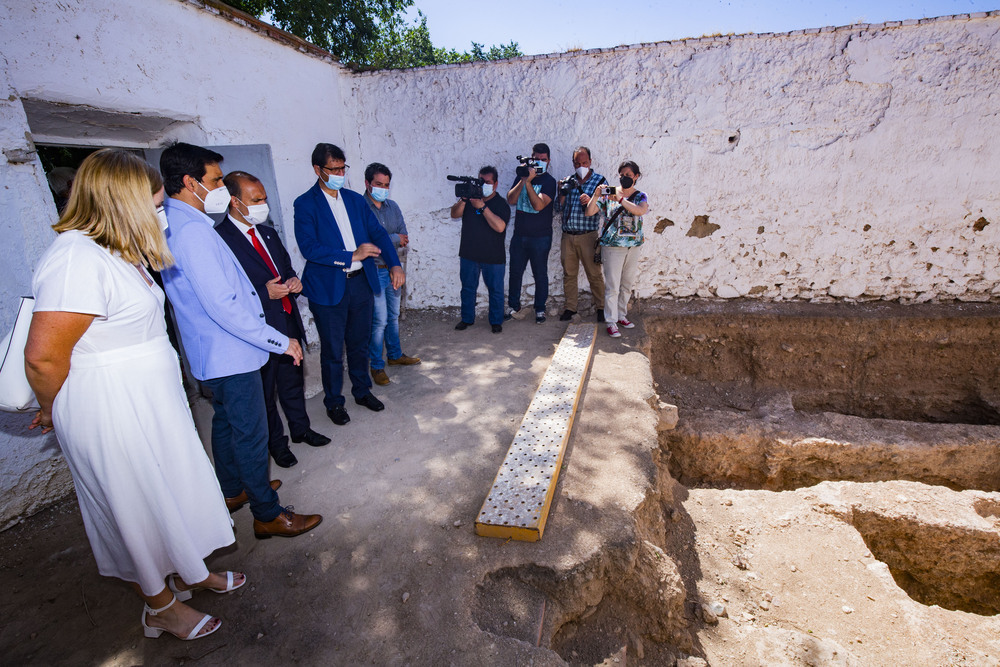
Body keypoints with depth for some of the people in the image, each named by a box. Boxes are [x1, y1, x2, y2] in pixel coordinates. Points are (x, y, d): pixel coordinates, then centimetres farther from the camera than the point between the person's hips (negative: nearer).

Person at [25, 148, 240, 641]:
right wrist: (53, 413, -7)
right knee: (138, 504, 10)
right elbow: (43, 356, -23)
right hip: (108, 411, -9)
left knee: (172, 488, 21)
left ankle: (190, 573, 43)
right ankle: (160, 607, 33)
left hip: (151, 402, 9)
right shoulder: (77, 258, -24)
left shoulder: (116, 251, 8)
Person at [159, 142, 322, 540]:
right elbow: (223, 305, -29)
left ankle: (233, 491, 42)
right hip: (229, 354, -11)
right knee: (250, 434, 1)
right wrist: (281, 341, -23)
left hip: (210, 353, 11)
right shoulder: (193, 229, -23)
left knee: (227, 422, 23)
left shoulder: (172, 225, 9)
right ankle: (268, 515, 16)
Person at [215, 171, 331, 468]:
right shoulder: (219, 239, -17)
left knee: (293, 381, 22)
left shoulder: (268, 233, 10)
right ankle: (276, 442, 32)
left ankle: (300, 428, 41)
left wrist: (294, 281, -1)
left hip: (289, 322, 7)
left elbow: (286, 267, 21)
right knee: (265, 392, 12)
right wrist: (264, 293, -24)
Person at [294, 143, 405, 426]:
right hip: (328, 288, -4)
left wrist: (395, 264, -9)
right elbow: (309, 248, -17)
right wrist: (352, 256, -23)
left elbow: (378, 233, 5)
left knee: (359, 344, 18)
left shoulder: (355, 199, 9)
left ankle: (362, 390, 38)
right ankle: (334, 402, 28)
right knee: (332, 351, 9)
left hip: (361, 283, 5)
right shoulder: (305, 204, -7)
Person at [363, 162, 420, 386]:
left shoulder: (392, 206, 9)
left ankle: (395, 355, 34)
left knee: (393, 316, 17)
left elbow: (404, 239, 6)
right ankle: (376, 366, 11)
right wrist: (394, 239, -15)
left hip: (392, 270, 6)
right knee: (379, 320, -4)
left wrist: (396, 252, -15)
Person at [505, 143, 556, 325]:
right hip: (519, 235, 4)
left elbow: (539, 205, -20)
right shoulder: (522, 176, 8)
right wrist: (522, 180, -16)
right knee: (515, 272, 8)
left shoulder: (549, 181, -5)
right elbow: (511, 200, -5)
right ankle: (514, 306, 23)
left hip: (540, 237, -4)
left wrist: (528, 182, -23)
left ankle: (540, 309, 18)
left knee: (540, 274, 5)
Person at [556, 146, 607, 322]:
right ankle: (571, 307, 21)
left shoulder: (599, 180, 3)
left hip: (588, 235, -4)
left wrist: (591, 201, -22)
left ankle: (600, 307, 12)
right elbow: (560, 207, 13)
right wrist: (563, 192, -5)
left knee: (594, 274, 0)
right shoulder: (569, 181, 13)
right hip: (567, 235, 4)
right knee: (569, 273, 9)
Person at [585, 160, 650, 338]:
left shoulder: (641, 196, 5)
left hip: (633, 246, 3)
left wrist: (620, 199, -27)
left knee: (627, 285, 13)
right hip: (612, 245, -3)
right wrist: (596, 196, -21)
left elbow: (640, 211, -18)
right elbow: (589, 212, -5)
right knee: (612, 286, -5)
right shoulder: (608, 194, 2)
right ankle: (611, 322, 2)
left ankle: (621, 315, 28)